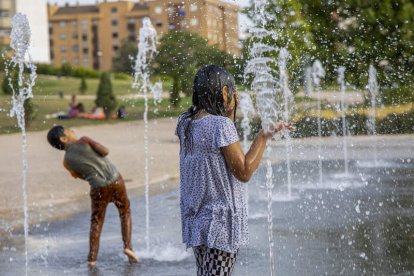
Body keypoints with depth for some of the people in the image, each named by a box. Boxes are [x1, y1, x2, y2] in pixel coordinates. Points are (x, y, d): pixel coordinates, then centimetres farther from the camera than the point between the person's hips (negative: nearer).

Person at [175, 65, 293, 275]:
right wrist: (263, 137, -11)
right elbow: (244, 172, -17)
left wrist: (230, 111, 16)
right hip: (219, 219, -9)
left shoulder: (186, 123, 6)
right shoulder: (220, 125, -19)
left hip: (196, 218, 9)